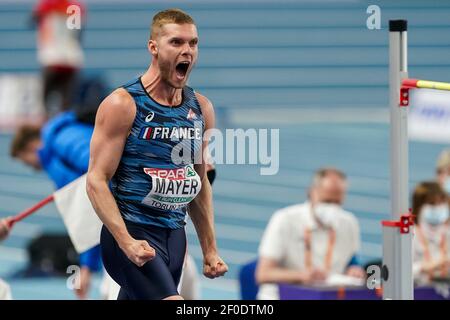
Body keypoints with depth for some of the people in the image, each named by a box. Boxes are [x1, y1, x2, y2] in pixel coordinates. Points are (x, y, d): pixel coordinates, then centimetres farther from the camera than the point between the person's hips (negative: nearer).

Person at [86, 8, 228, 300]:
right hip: (130, 232, -7)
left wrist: (210, 249, 17)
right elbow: (97, 180, -12)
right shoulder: (123, 104, -10)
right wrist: (126, 242, -24)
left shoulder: (201, 108, 10)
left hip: (174, 235, 7)